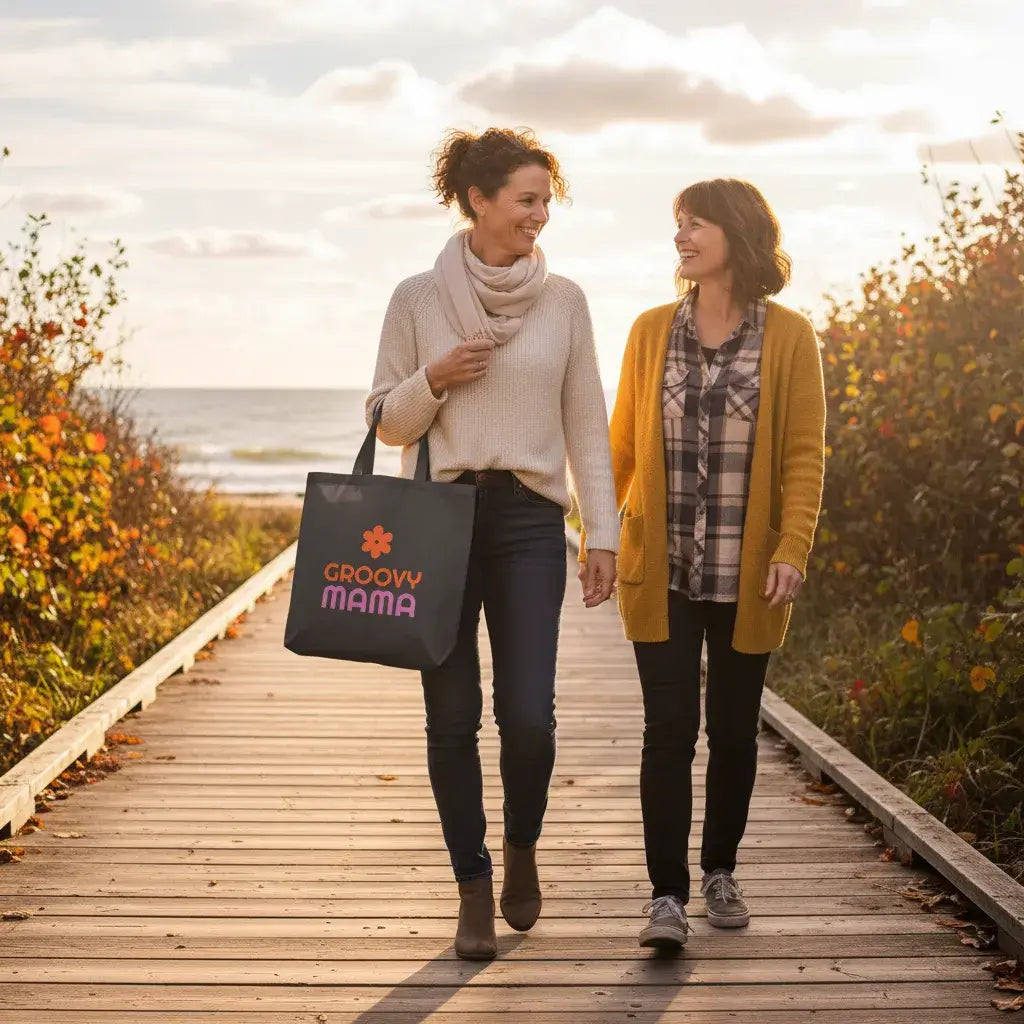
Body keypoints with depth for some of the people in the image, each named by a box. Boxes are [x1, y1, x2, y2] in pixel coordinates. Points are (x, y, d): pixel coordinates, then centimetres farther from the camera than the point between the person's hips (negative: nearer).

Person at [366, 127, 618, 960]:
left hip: (528, 519, 0)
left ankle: (522, 847, 23)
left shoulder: (564, 299, 5)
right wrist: (434, 380, -13)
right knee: (453, 717, 3)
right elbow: (387, 421, 7)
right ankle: (474, 889, 19)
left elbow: (587, 424, 7)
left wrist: (605, 532, 3)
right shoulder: (417, 298, 2)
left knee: (528, 713, -7)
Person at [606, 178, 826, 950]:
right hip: (663, 572, 1)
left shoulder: (789, 337, -1)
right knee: (670, 728, -5)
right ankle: (667, 894, 1)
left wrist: (792, 550, -13)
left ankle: (721, 872, 29)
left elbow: (805, 455, -3)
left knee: (734, 728, 11)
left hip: (746, 576, 0)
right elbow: (622, 444, 8)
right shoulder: (652, 332, 5)